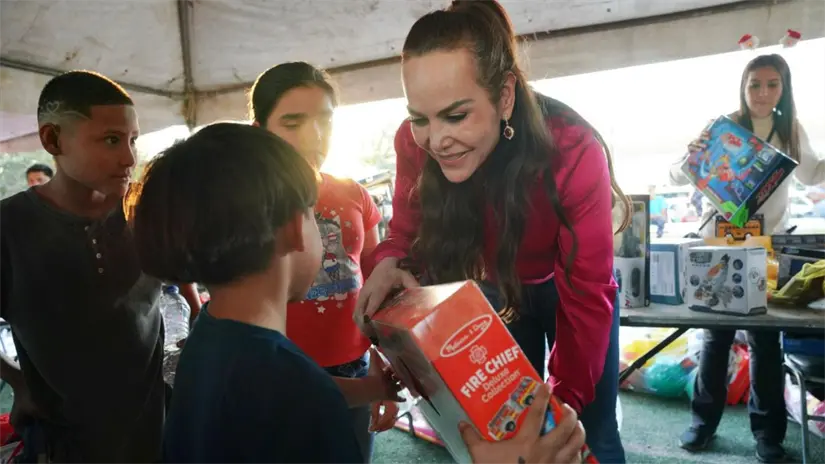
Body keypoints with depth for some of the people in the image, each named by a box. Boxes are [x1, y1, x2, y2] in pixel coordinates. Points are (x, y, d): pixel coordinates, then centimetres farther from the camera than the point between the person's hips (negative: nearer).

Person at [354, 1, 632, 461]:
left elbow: (586, 296, -29)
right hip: (497, 294, 2)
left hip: (567, 290, -2)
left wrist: (565, 400, -31)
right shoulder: (415, 142, -27)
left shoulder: (574, 151, -35)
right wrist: (389, 264, -37)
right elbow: (407, 233, -14)